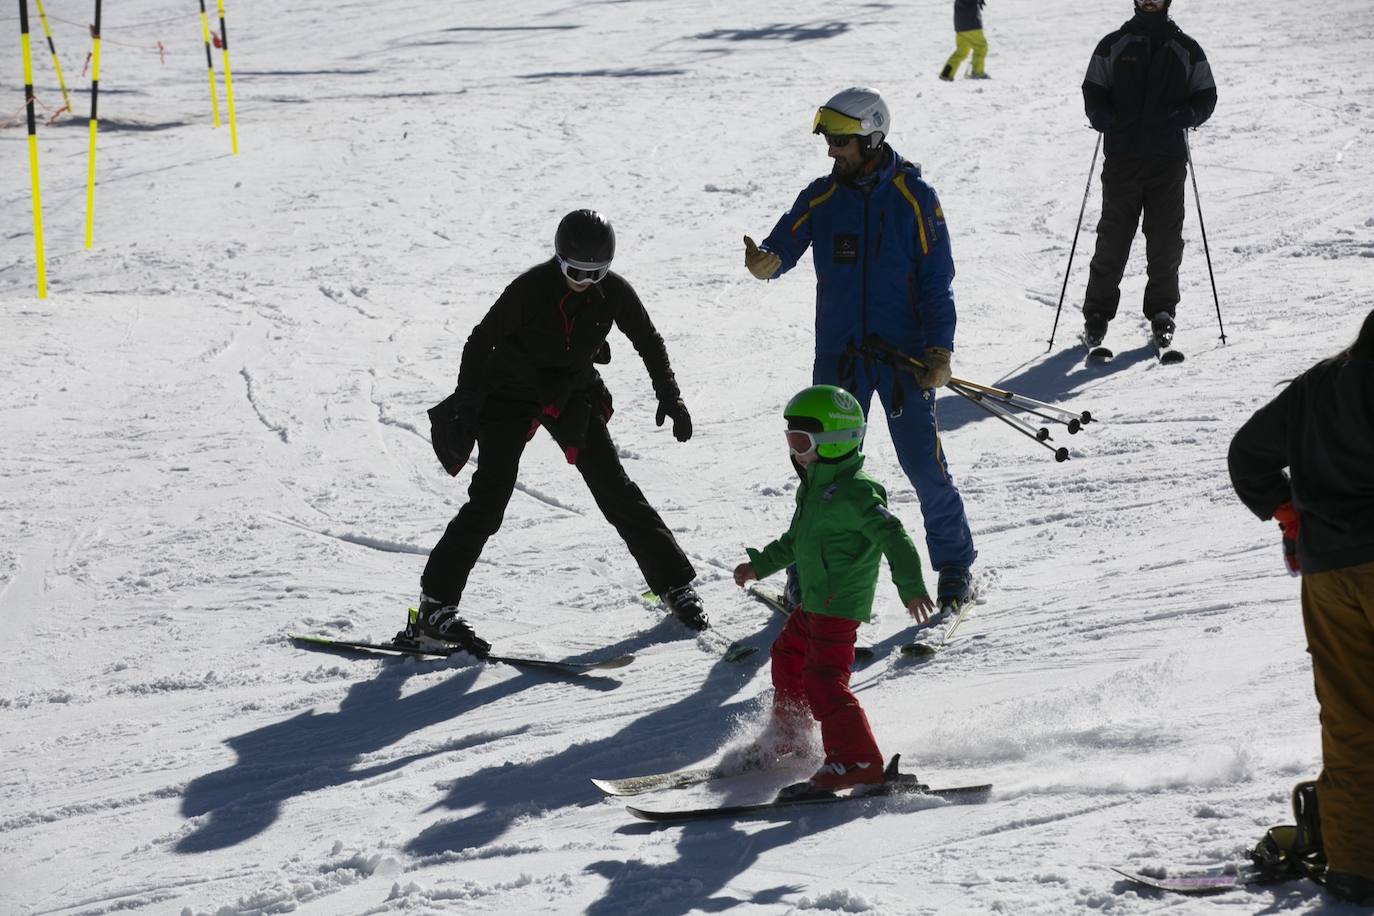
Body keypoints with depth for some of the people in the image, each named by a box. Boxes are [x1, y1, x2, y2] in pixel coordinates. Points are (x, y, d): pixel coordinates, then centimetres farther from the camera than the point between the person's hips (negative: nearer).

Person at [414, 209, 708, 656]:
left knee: (616, 490, 2)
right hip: (512, 391, -3)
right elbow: (480, 342, -18)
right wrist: (465, 410, -22)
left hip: (573, 394, 3)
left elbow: (649, 343, 3)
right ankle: (436, 606, -10)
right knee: (489, 500, -14)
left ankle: (675, 585, 14)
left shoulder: (614, 292, -13)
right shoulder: (530, 288, -24)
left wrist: (670, 398, 4)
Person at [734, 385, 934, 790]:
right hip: (812, 604, 11)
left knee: (825, 680, -15)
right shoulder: (816, 486, 14)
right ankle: (789, 737, 44)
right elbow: (796, 540, 29)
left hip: (840, 604, -11)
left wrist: (911, 587, -35)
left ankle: (858, 759, -13)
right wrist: (760, 565, 36)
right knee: (787, 655, 26)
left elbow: (893, 536, -25)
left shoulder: (855, 491, -18)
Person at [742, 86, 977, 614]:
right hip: (839, 353, 2)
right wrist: (764, 262, -27)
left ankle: (954, 565, 12)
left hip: (905, 352, -2)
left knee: (923, 462, -4)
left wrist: (939, 349, -12)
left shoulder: (914, 199, -4)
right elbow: (782, 247, -3)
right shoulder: (821, 198, 4)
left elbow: (937, 282, -2)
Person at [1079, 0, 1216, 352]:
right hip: (1122, 155, 0)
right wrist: (1105, 119, -10)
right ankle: (1097, 315, 6)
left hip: (1169, 158, 1)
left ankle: (1162, 315, 13)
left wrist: (1183, 117, -8)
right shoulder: (1113, 46, 11)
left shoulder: (1187, 50, 11)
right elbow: (1093, 91, 11)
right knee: (1113, 236, -2)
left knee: (1166, 238, 1)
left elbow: (1206, 97, 12)